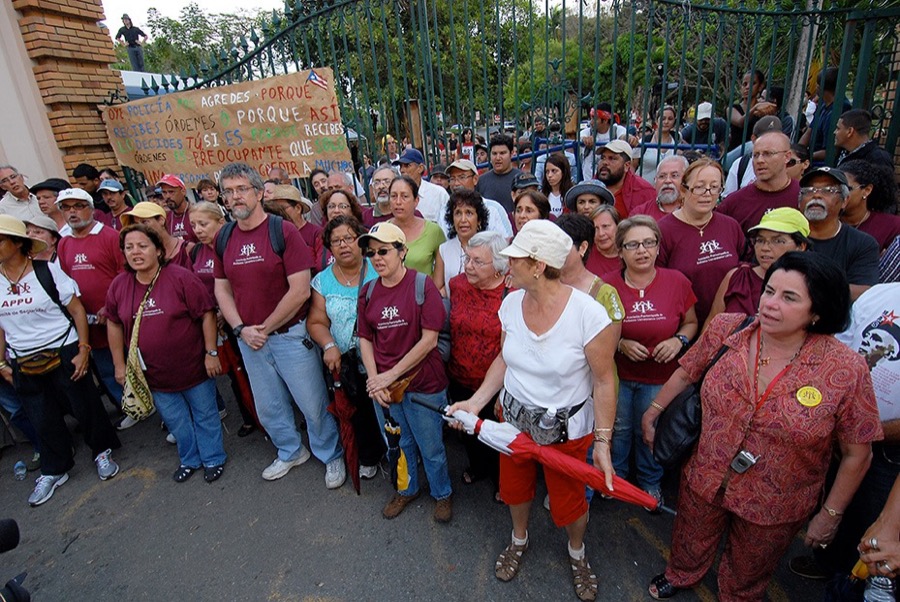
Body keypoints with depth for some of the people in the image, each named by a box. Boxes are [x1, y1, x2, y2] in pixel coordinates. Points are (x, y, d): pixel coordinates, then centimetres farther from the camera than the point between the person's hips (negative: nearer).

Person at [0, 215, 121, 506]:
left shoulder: (48, 270, -10)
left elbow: (77, 310, -8)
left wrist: (83, 350, -11)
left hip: (64, 352, -4)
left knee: (85, 406, 7)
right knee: (42, 419, 14)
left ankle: (102, 452, 30)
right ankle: (54, 470, 33)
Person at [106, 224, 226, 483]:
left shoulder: (182, 278, -15)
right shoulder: (118, 286, 0)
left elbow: (206, 314, -14)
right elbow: (114, 324, 10)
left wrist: (211, 352, -15)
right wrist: (119, 364, 11)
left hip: (193, 367, -4)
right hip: (155, 374, 4)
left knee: (205, 415, 12)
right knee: (175, 421, 19)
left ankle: (213, 459, 32)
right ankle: (189, 460, 41)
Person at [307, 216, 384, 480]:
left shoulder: (378, 270, -5)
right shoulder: (323, 280, 4)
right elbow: (316, 322, 4)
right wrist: (329, 346, -14)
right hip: (349, 366, 3)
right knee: (360, 413, 15)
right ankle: (369, 456, 40)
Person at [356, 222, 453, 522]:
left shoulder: (422, 285, -15)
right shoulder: (368, 292, 1)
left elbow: (429, 339, -18)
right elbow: (365, 339, 4)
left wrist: (392, 374, -17)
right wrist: (375, 380, -9)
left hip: (423, 384, -4)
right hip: (383, 385, 5)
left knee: (431, 447, 13)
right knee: (401, 442, 24)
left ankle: (442, 493, 41)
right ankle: (406, 489, 49)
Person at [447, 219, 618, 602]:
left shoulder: (588, 313, -27)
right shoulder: (511, 303, -11)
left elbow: (604, 382, -16)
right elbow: (505, 359, 2)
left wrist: (603, 443, -13)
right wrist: (477, 401, -7)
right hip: (514, 417, 4)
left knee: (568, 504, 16)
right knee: (514, 487, 24)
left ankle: (577, 553, 52)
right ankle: (519, 540, 58)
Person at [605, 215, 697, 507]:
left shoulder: (677, 281, -9)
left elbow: (691, 322, 5)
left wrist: (679, 340, -14)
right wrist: (620, 344, -19)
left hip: (660, 377, 1)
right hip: (617, 374, 0)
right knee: (617, 429, 18)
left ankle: (651, 482, 47)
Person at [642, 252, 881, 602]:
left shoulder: (846, 370, -22)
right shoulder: (726, 330, -16)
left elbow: (856, 454, -10)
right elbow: (687, 371, 0)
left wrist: (831, 514, -3)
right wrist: (653, 412, 6)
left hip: (775, 509, -1)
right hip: (704, 480, 2)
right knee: (690, 545, 29)